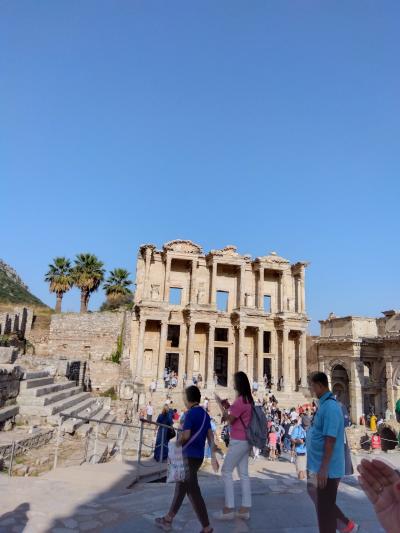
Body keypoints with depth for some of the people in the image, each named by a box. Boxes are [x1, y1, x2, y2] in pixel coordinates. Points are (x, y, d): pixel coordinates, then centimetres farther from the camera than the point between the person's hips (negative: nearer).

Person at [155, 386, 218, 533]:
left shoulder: (190, 413, -16)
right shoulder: (205, 414, 8)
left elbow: (185, 435, -23)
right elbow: (210, 435, 7)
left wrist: (177, 442, -3)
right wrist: (213, 456, 8)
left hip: (189, 456, -9)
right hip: (198, 456, 9)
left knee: (193, 492, 0)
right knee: (181, 487, 19)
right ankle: (168, 520, 32)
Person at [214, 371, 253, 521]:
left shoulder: (240, 400, -20)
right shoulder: (247, 399, 10)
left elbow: (229, 419, -13)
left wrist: (220, 404, -6)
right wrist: (227, 407, 4)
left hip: (238, 441, -9)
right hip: (244, 441, 9)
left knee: (226, 471, -1)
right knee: (243, 473, 10)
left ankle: (229, 509, 1)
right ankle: (245, 509, 14)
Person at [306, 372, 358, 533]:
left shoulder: (330, 406, -23)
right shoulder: (324, 404, 7)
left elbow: (330, 440, -25)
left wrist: (323, 469, -23)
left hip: (327, 469, -9)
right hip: (318, 465, 10)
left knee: (324, 508, 5)